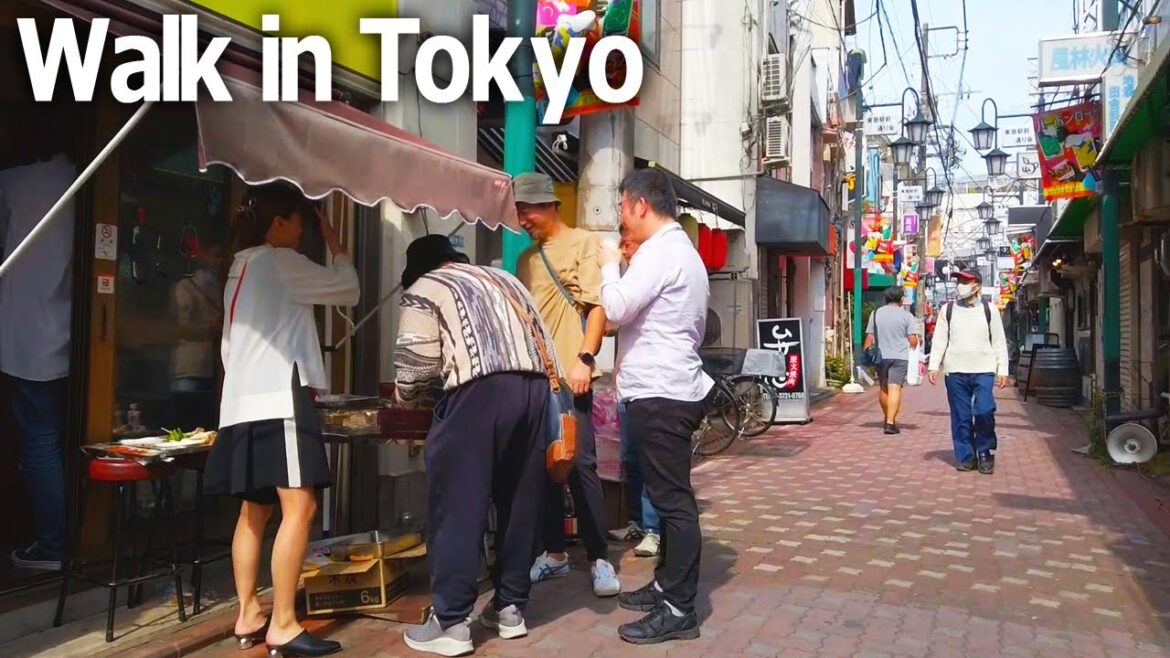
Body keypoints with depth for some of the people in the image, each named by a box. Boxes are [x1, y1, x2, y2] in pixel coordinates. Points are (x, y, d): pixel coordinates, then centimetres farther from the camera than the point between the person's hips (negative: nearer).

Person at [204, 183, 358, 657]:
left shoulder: (240, 268, 21)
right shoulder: (280, 262, -6)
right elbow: (348, 290, 0)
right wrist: (334, 242, 12)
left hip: (243, 400, 10)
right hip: (278, 398, -10)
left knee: (255, 510, 12)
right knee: (299, 507, -11)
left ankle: (248, 615, 16)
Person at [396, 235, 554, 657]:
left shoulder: (423, 290, 13)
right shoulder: (503, 279, 30)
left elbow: (415, 363, 5)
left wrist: (407, 398, 24)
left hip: (480, 390, -6)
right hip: (534, 386, 7)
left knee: (457, 506, 2)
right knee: (520, 501, 14)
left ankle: (450, 623, 6)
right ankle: (511, 607, 24)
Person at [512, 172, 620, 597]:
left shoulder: (582, 243, 0)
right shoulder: (526, 258, 18)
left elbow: (597, 305, -8)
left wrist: (583, 359, -18)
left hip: (569, 375, -6)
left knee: (581, 464, -6)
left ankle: (599, 559, 2)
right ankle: (554, 552, 19)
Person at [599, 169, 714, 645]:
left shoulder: (659, 251, -14)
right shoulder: (682, 250, 20)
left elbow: (616, 310, -18)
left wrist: (610, 265, -1)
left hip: (661, 394, -11)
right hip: (672, 388, 11)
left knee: (673, 499, -6)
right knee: (668, 496, 16)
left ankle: (679, 610, 1)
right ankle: (667, 585, 26)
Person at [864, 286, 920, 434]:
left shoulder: (875, 313, 5)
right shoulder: (906, 315, -3)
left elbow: (869, 337, 4)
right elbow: (912, 340, -6)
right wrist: (915, 345, 15)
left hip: (881, 356, 3)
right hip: (899, 356, -3)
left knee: (884, 388, 17)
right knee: (895, 389, -7)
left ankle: (887, 419, 30)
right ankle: (890, 422, -16)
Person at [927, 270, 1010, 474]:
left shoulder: (989, 310, 6)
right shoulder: (947, 310, 7)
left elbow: (999, 342, 6)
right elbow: (939, 340, 6)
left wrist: (1002, 370, 1)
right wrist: (934, 366, -2)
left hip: (983, 371, -1)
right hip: (955, 371, 1)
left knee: (984, 411, -11)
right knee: (961, 415, 3)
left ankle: (985, 453, 8)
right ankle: (965, 456, 13)